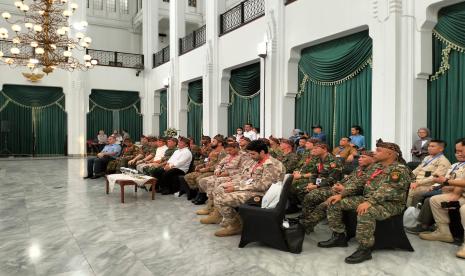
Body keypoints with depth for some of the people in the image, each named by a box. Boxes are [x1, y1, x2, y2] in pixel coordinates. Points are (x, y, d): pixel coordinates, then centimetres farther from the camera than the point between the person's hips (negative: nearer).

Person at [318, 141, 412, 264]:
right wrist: (342, 195, 5)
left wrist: (369, 202, -41)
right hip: (367, 199, 9)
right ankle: (339, 236, 10)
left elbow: (386, 190, -27)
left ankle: (365, 249, -25)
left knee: (365, 212, -41)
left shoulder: (399, 170, -11)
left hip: (390, 203, -9)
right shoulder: (377, 167, 15)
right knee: (335, 203, 0)